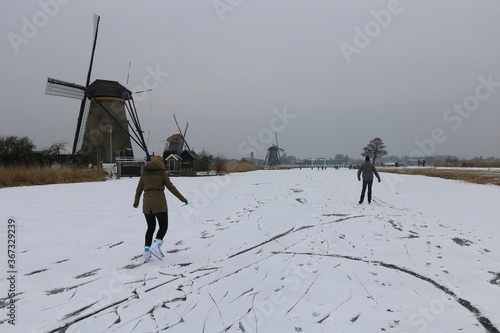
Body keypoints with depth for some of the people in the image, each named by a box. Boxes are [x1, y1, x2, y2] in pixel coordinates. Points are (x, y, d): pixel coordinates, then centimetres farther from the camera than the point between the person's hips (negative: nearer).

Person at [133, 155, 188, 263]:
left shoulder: (145, 172, 11)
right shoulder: (161, 172, -1)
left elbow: (139, 188, 17)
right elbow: (171, 187, -2)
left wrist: (136, 202, 32)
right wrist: (182, 198, 6)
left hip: (147, 203, 5)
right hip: (159, 203, -4)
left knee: (151, 227, 16)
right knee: (163, 226, 6)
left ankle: (146, 252, 7)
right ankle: (155, 245, -17)